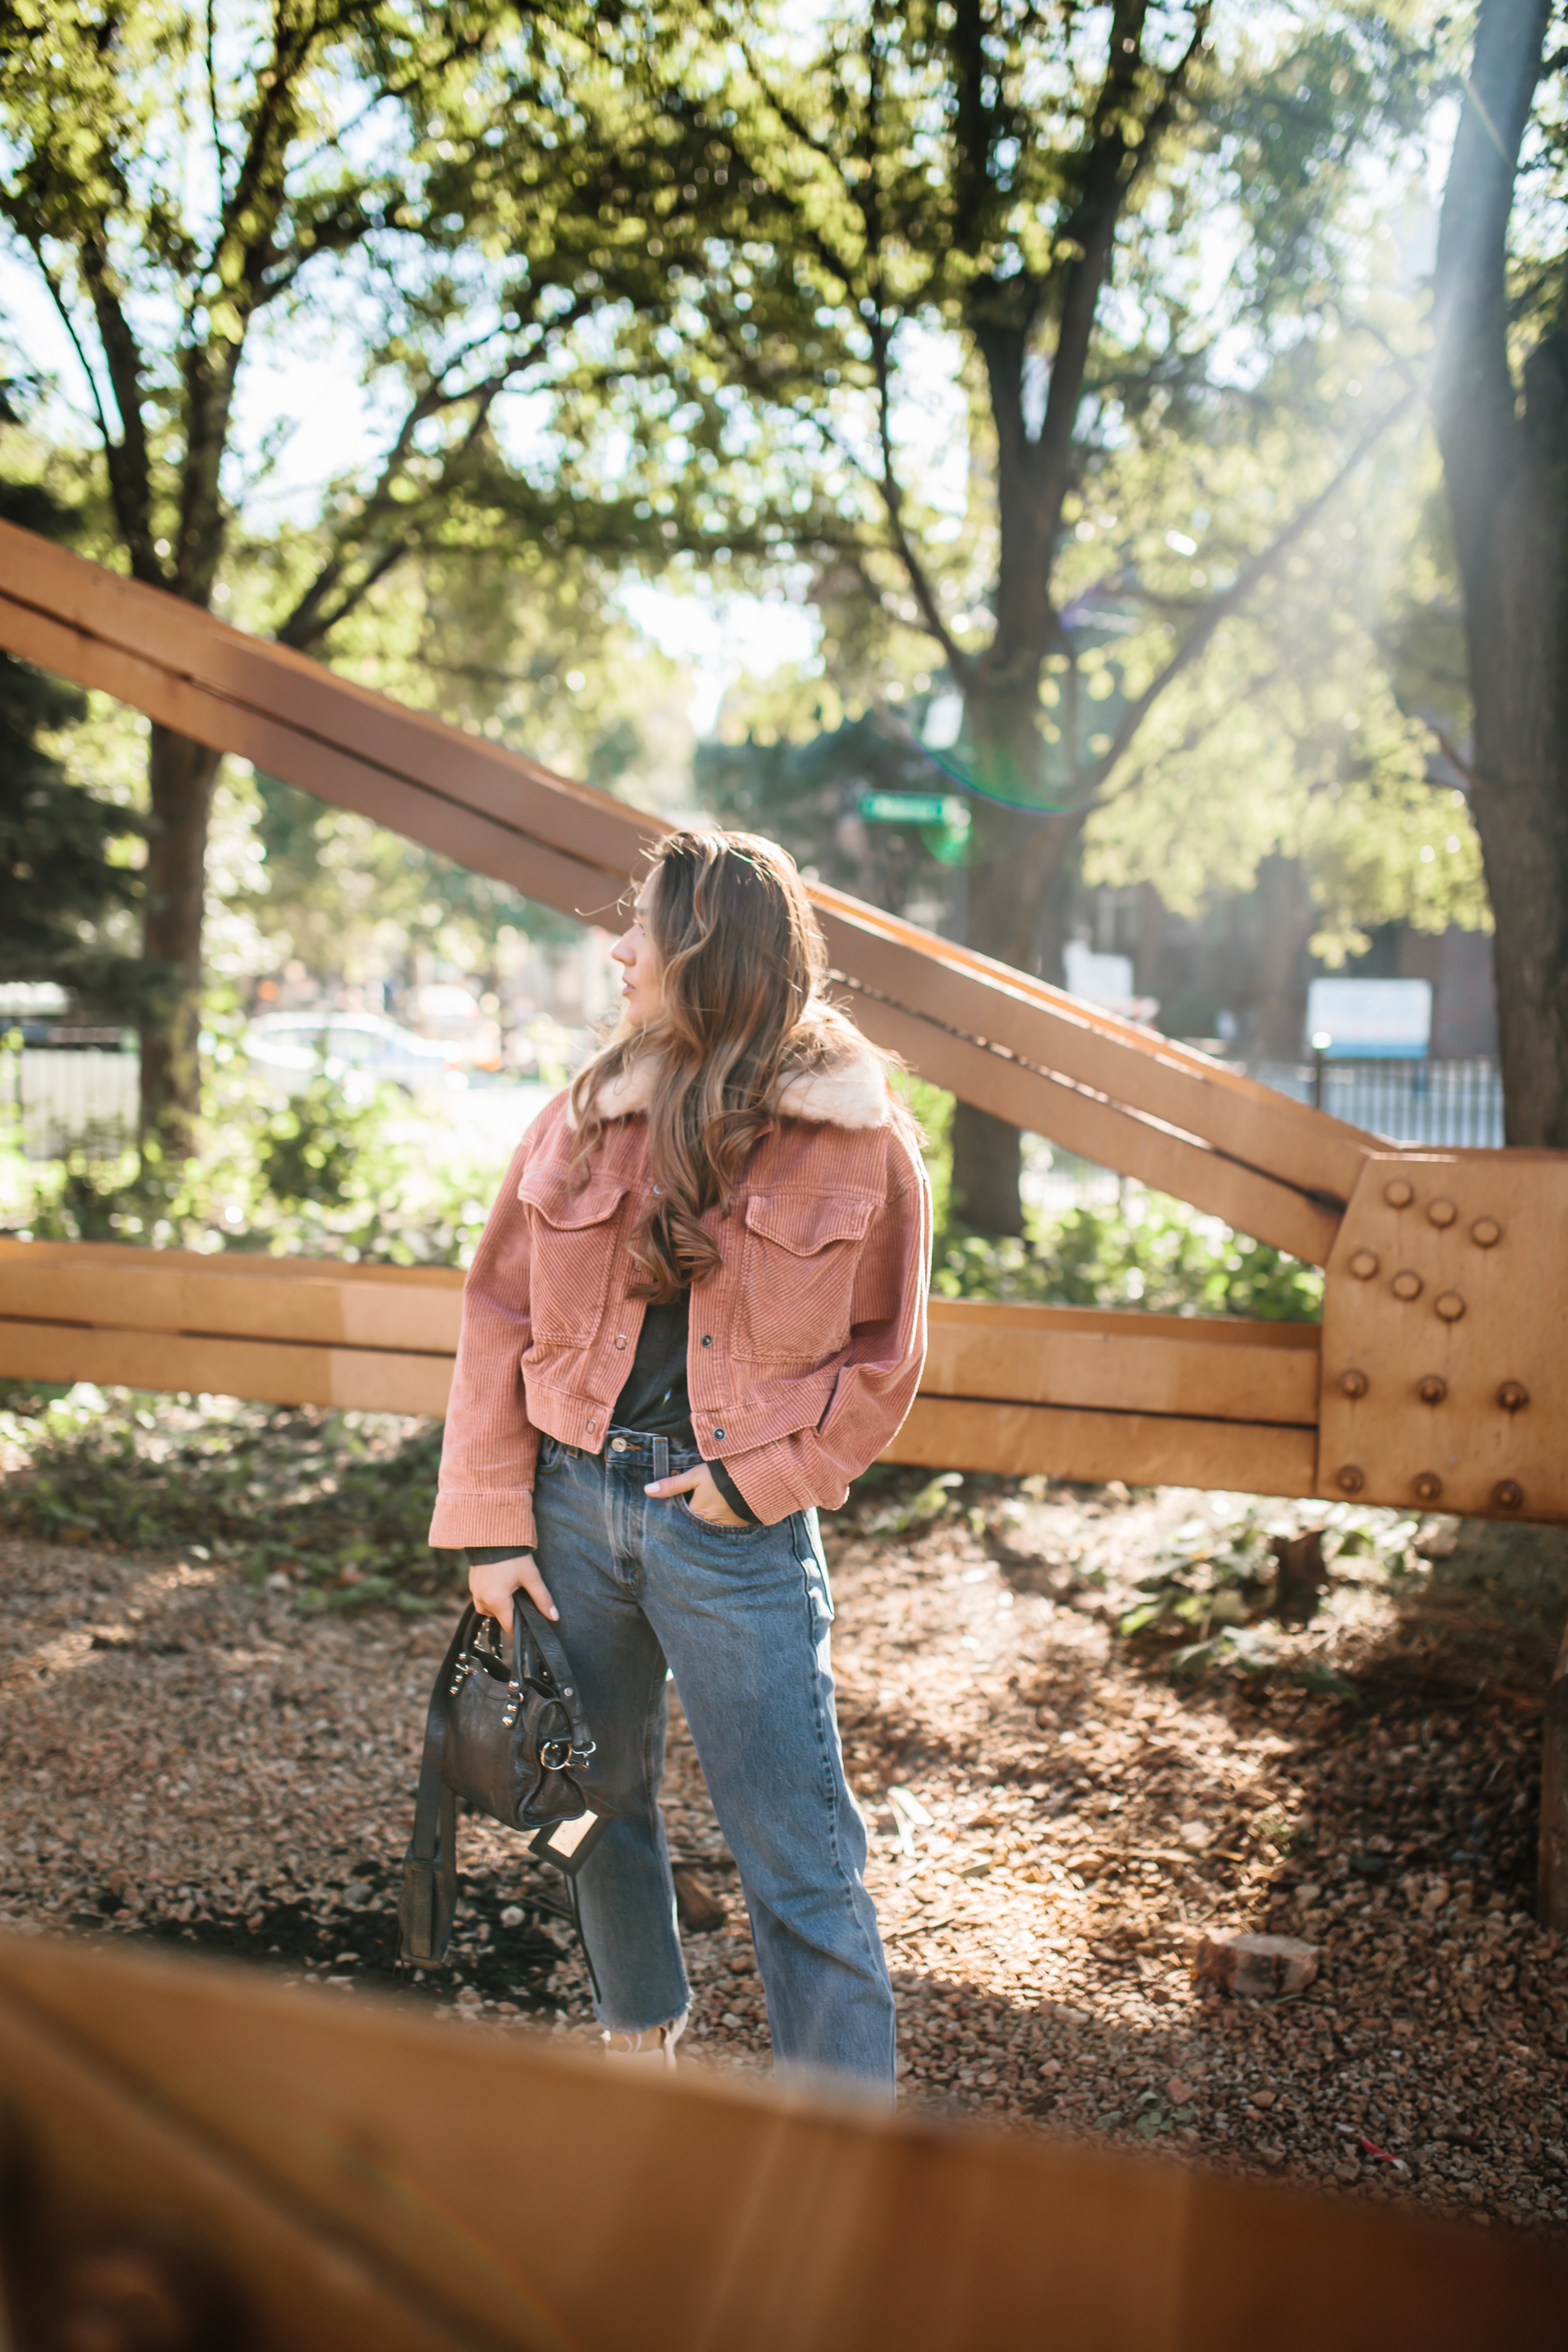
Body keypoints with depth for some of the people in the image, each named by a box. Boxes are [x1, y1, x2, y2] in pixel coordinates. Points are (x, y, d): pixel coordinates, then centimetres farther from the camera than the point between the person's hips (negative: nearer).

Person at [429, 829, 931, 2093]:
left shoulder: (863, 1141, -6)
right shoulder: (589, 1115, 2)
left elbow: (884, 1360, 1)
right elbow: (501, 1315, 4)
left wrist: (760, 1472, -10)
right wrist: (492, 1523, -1)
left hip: (735, 1521, -4)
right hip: (574, 1499, 4)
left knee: (801, 1859, -1)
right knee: (600, 1803, 20)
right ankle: (641, 2040, 43)